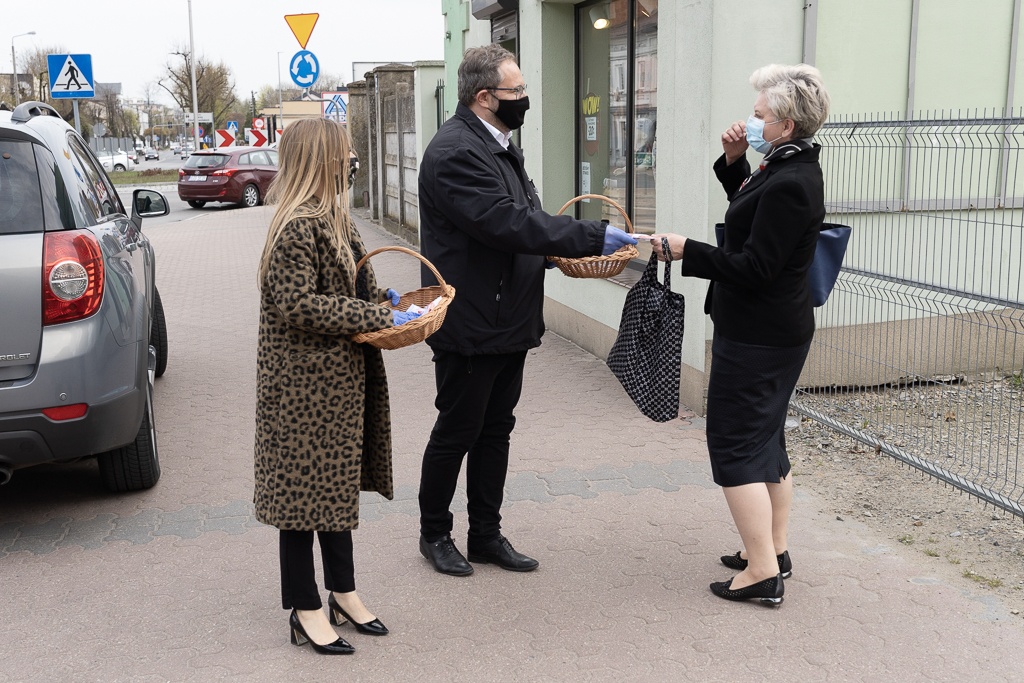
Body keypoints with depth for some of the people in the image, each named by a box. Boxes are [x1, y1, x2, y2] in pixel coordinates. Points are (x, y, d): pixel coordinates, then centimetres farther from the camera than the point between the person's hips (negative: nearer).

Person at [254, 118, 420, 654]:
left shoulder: (331, 218, 10)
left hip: (340, 378, 10)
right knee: (305, 488, 3)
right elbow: (298, 304, -26)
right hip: (304, 383, -10)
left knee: (338, 483, 17)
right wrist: (378, 318, -22)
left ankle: (343, 592, 31)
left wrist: (384, 303, 5)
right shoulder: (298, 227, -20)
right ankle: (305, 610, 16)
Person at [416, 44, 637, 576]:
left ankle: (486, 535, 29)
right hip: (470, 326, -9)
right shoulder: (455, 151, -20)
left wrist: (563, 245, 3)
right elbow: (505, 223, -28)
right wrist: (593, 236, -25)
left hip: (507, 322, 9)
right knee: (456, 433, 6)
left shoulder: (499, 145, 13)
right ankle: (434, 534, 25)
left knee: (495, 432, 16)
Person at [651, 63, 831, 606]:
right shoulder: (789, 168, 8)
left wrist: (685, 251, -17)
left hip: (757, 337, -10)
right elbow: (752, 213, 23)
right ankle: (774, 549, 30)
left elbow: (754, 267, -24)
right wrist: (735, 163, 8)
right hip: (775, 330, 10)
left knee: (735, 443, -3)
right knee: (765, 439, 18)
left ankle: (762, 571, 2)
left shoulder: (790, 184, -23)